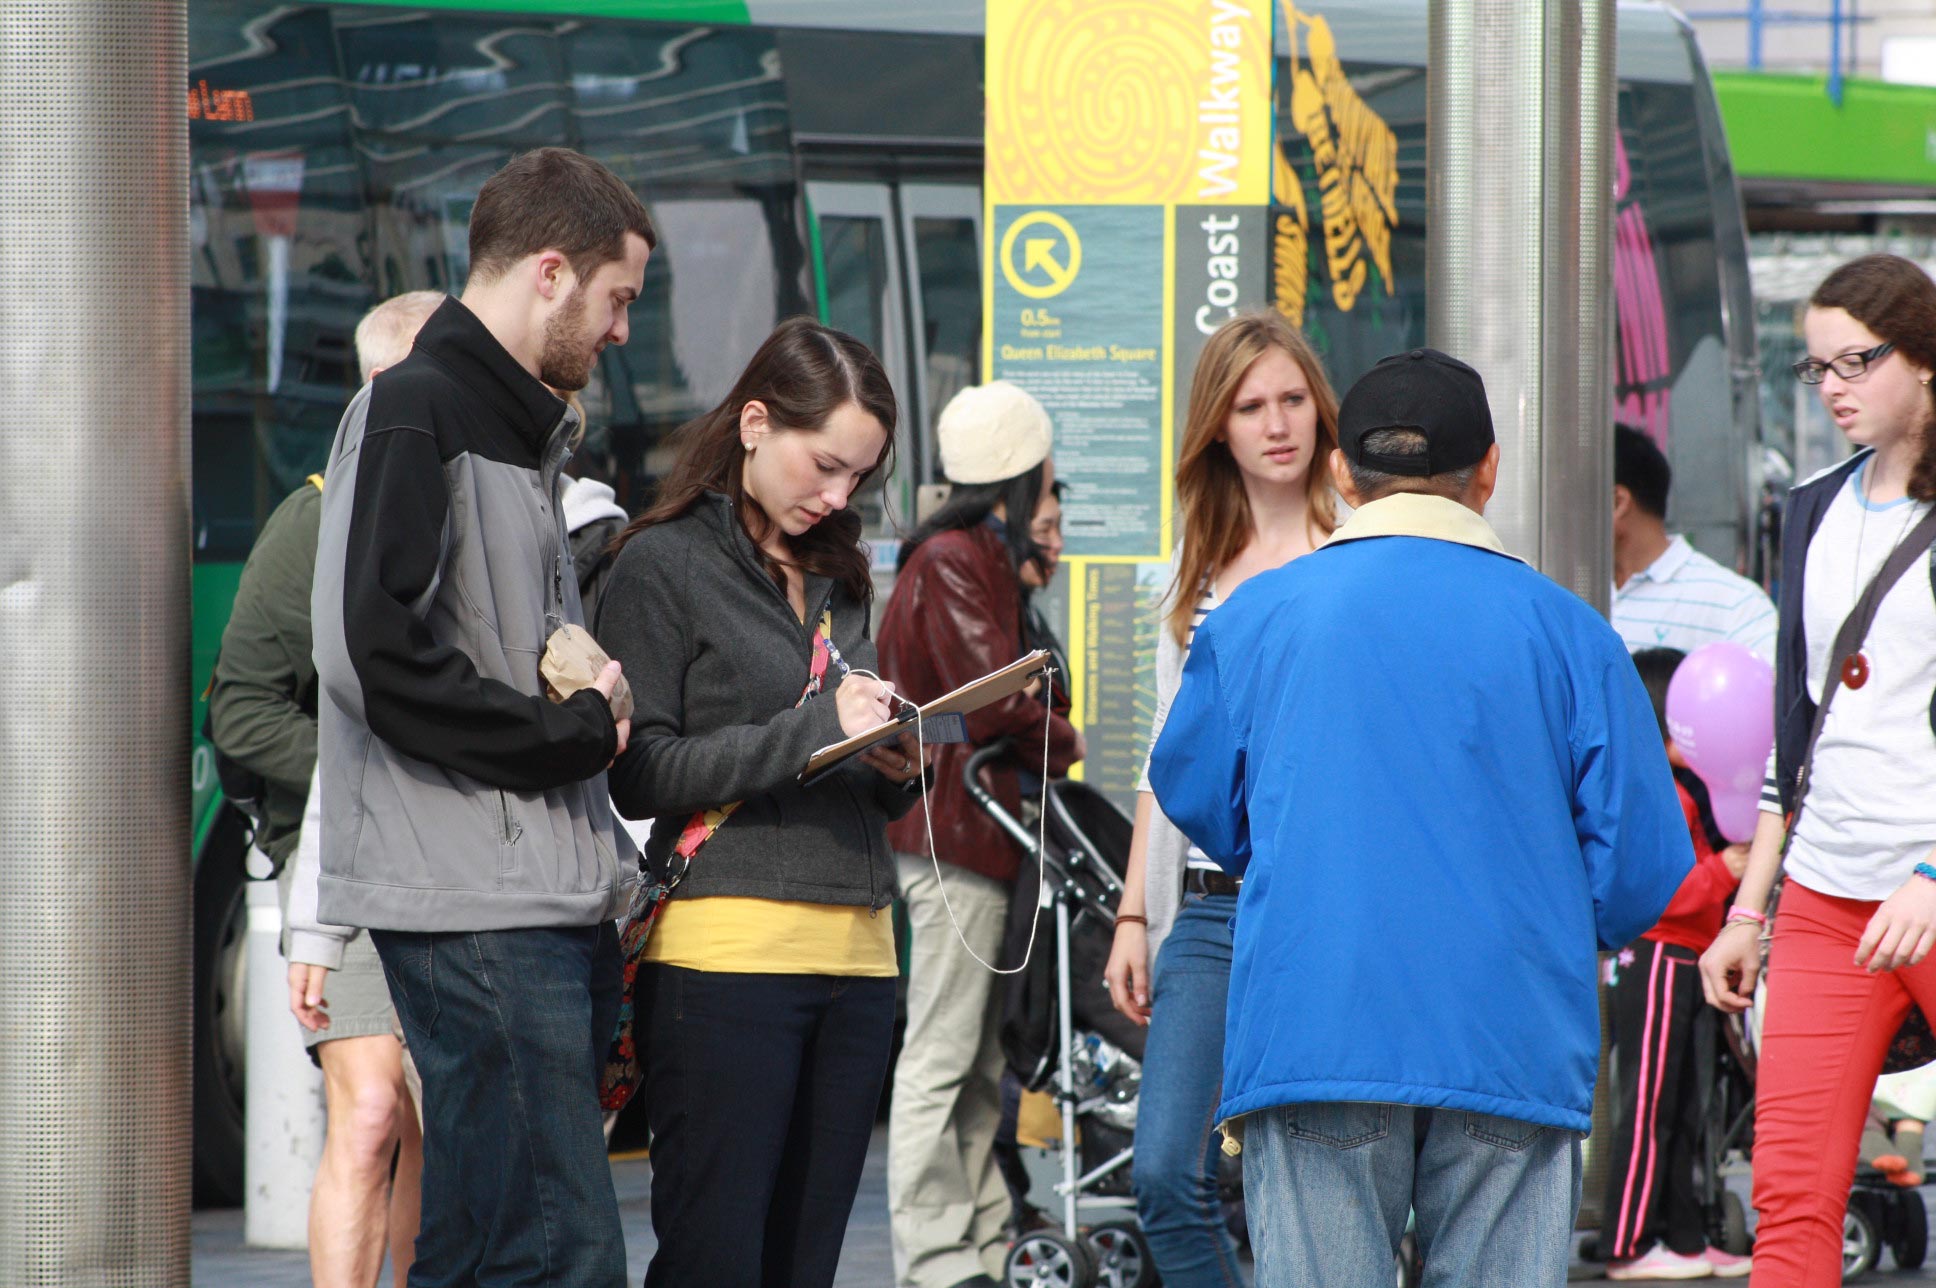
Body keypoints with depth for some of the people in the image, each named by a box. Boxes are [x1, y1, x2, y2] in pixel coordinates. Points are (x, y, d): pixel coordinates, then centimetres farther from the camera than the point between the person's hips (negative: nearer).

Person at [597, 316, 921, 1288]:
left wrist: (897, 769, 1)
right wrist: (813, 731, -15)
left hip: (854, 953, 6)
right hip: (725, 953, -6)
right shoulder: (664, 565, 0)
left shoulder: (835, 578, 20)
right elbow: (637, 772, -10)